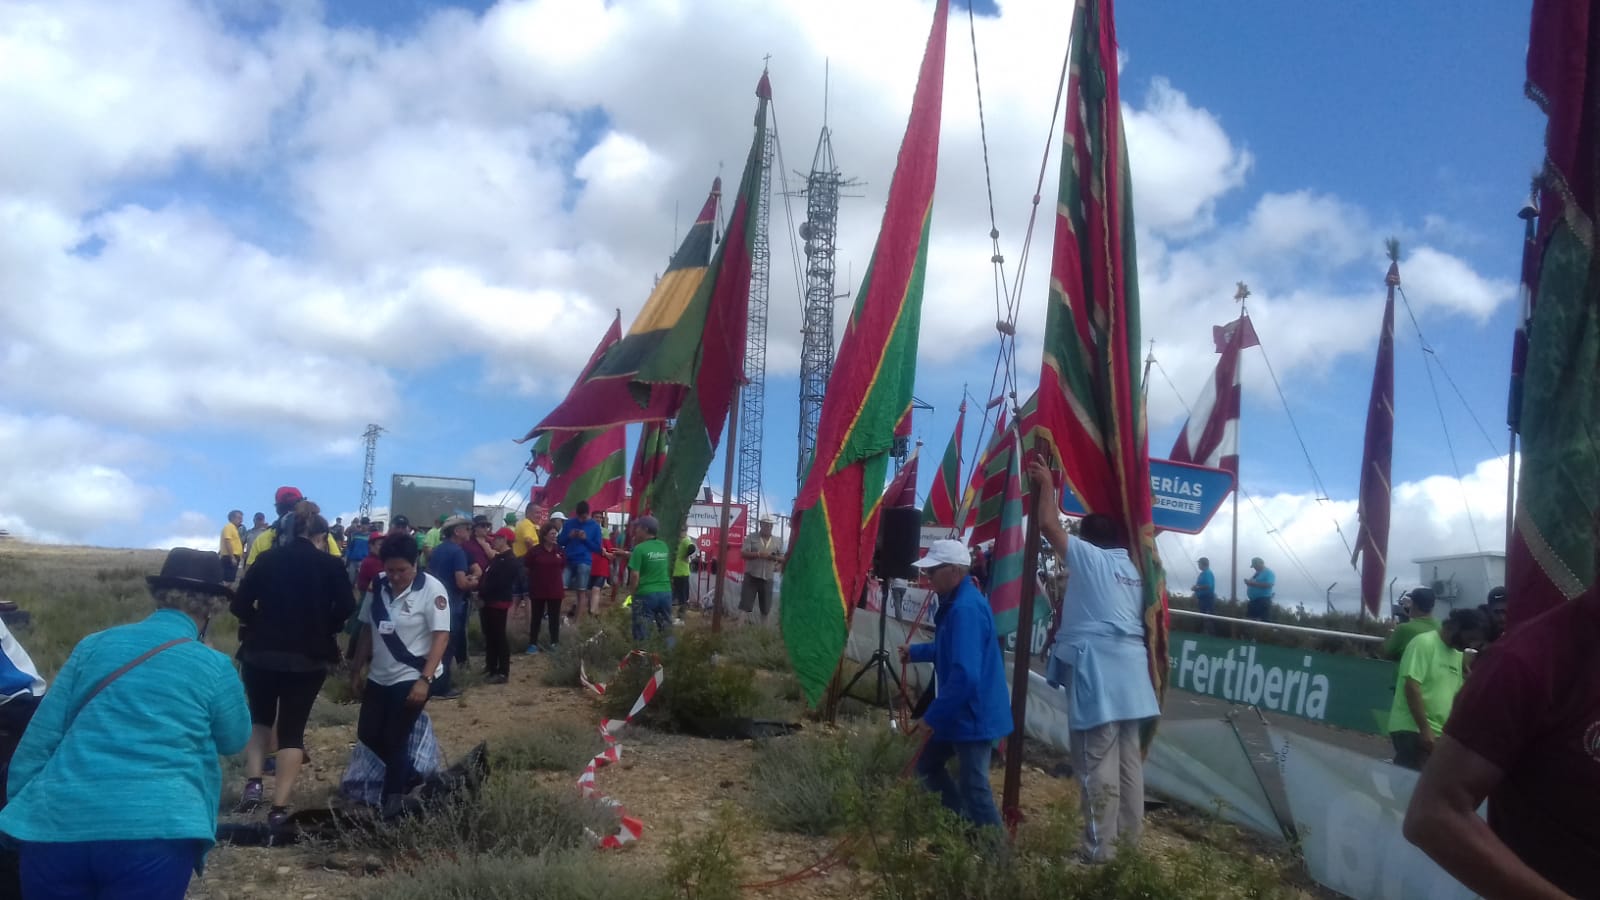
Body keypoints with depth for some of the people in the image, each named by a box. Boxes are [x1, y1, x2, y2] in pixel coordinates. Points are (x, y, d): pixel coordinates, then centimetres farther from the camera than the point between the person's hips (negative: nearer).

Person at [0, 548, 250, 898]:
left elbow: (40, 737, 10)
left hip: (57, 825, 4)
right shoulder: (215, 668, 2)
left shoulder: (94, 645, 10)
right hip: (153, 832, -3)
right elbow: (235, 740, 18)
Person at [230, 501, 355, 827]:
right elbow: (345, 609, -11)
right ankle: (279, 807, 2)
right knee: (292, 729, 6)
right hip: (308, 658, -1)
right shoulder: (331, 565, -1)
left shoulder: (267, 559, 2)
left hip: (261, 653, 1)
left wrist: (262, 625, 14)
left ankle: (253, 783, 5)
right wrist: (322, 629, 7)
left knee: (260, 719, 23)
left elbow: (240, 605, -3)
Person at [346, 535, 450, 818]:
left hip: (413, 677, -6)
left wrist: (425, 679, -25)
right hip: (379, 677, 6)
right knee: (368, 734, 10)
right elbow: (367, 630, 9)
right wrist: (356, 670, 10)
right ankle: (407, 776, 31)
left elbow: (441, 636, -19)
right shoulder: (378, 586, -1)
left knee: (395, 740, -3)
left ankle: (392, 803, 14)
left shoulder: (431, 589, -17)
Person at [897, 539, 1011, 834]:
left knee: (973, 787, -3)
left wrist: (932, 717, -24)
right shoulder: (955, 602, 8)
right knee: (927, 765, 20)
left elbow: (965, 675, -31)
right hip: (961, 712, 11)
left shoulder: (966, 609, -26)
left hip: (973, 715, -11)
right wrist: (915, 651, 20)